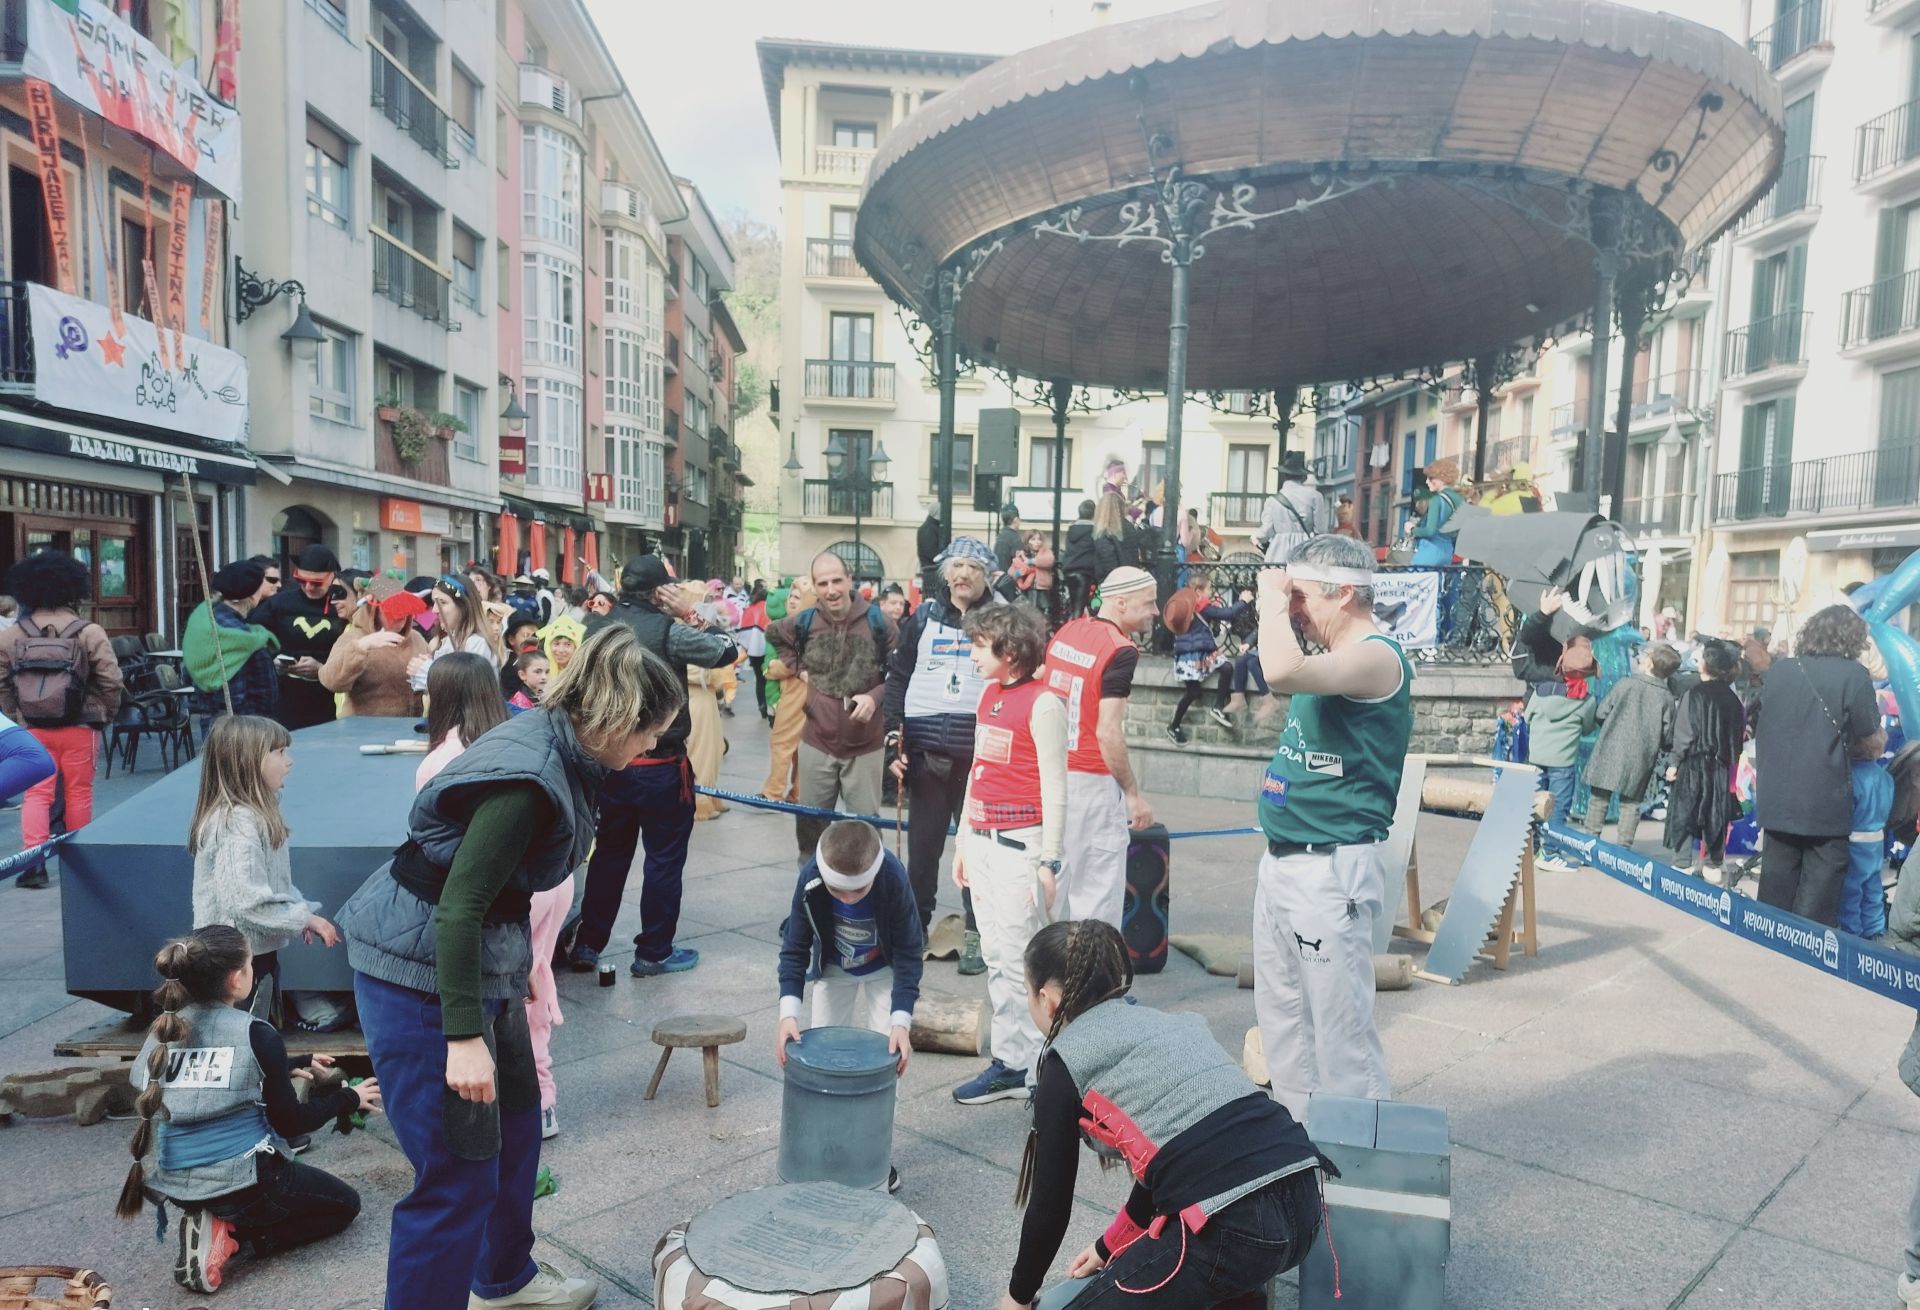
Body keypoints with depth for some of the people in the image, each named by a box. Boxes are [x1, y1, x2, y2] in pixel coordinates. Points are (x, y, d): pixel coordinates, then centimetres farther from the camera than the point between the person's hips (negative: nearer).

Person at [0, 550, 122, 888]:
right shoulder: (89, 632, -9)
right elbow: (110, 681, -9)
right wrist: (105, 715, 5)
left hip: (33, 728, 2)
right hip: (79, 727, -2)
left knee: (37, 793, 8)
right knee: (78, 792, 9)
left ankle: (34, 860, -2)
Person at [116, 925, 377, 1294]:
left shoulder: (162, 1031, 2)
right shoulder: (256, 1034, -15)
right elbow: (291, 1123, -6)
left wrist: (294, 1066, 26)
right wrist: (350, 1098, 9)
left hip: (172, 1187, 7)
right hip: (239, 1186, -7)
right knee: (345, 1204, 17)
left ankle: (211, 1224, 10)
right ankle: (231, 1240, -3)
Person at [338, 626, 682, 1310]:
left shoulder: (555, 745, 2)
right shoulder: (529, 777, -26)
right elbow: (459, 905, -27)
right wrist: (465, 1036, -26)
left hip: (480, 960, 10)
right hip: (418, 971, -10)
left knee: (514, 1120, 22)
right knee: (458, 1175, -3)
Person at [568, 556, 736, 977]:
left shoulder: (598, 630, 5)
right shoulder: (667, 629, -15)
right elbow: (726, 650, -11)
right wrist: (690, 615, -4)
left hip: (611, 761, 6)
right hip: (660, 765, -6)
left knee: (609, 852, 18)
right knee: (664, 857, 7)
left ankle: (587, 944, 24)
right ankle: (653, 952, 14)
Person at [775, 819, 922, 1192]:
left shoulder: (894, 880, -38)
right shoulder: (810, 880, -34)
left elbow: (909, 954, -27)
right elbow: (795, 948, -22)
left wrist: (901, 1021, -35)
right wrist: (788, 1012, -33)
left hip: (884, 971, -2)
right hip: (832, 970, 2)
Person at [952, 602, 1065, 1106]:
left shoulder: (1042, 704, -12)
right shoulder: (989, 695, 12)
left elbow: (1054, 790, -13)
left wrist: (1048, 862, -14)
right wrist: (962, 839, 20)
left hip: (1020, 844, -8)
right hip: (981, 841, 8)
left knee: (1016, 960, -5)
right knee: (995, 956, 10)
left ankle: (1027, 1066, 7)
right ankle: (1008, 1062, 18)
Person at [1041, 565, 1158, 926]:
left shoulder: (1065, 633, 7)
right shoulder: (1121, 652, -17)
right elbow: (1108, 734, -21)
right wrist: (1133, 794, -14)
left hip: (1053, 774, 8)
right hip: (1093, 784, -8)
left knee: (1054, 883, 18)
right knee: (1096, 893, 1)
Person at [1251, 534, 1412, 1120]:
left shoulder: (1377, 656, -18)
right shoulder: (1332, 659, 12)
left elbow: (1281, 672, -34)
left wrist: (1273, 598, -21)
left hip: (1329, 869, -10)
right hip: (1281, 862, 10)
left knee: (1341, 1031, -1)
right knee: (1281, 1019, 19)